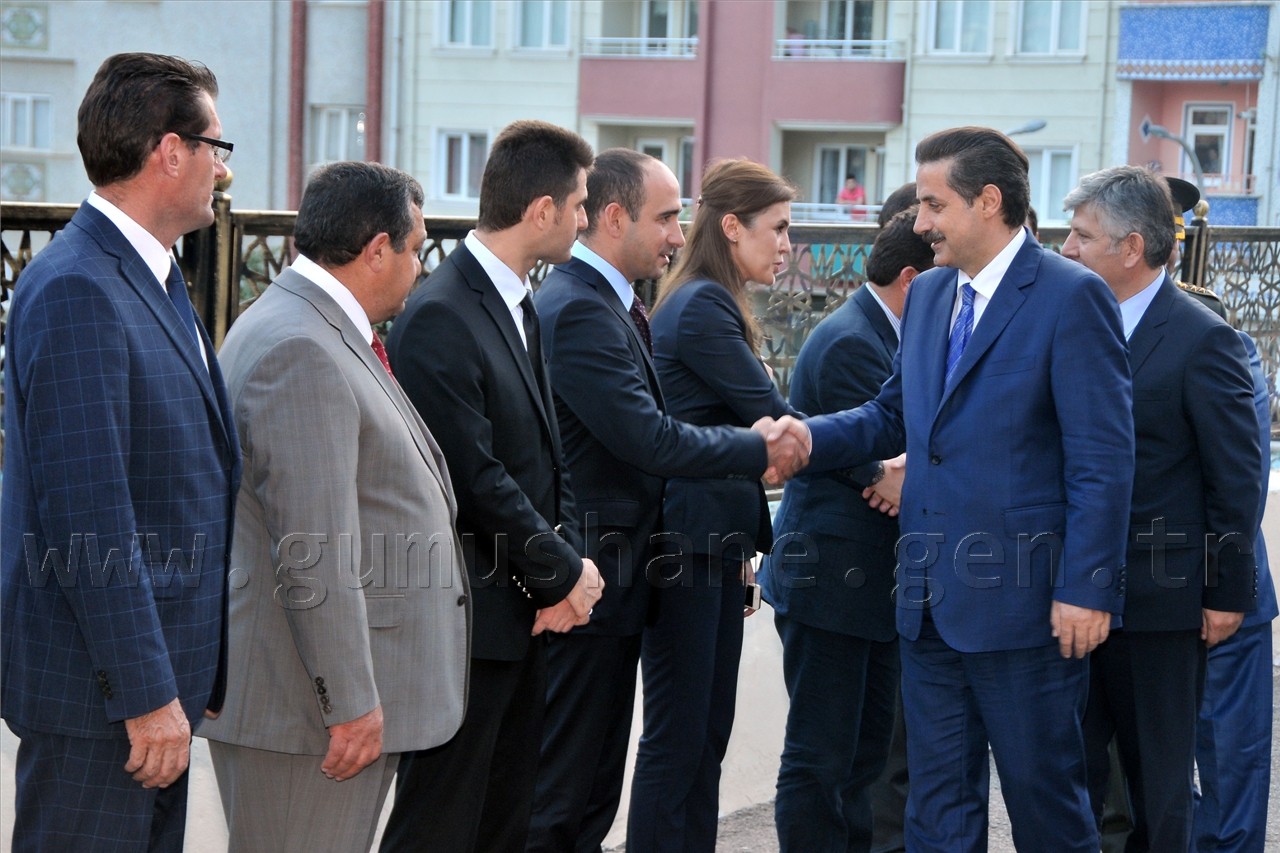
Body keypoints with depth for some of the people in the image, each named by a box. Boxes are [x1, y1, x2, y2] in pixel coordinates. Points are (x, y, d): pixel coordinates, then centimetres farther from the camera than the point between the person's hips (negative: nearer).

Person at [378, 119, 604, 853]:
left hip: (528, 617, 9)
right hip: (469, 620, -9)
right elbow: (477, 476, -20)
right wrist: (563, 575, -11)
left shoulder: (520, 307, 13)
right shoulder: (440, 317, -17)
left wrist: (568, 561, -1)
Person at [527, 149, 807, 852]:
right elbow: (650, 439, -23)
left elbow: (644, 432, 17)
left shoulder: (608, 303, 14)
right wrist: (758, 452, -12)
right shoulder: (578, 310, -19)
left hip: (611, 581, 11)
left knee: (593, 794, 16)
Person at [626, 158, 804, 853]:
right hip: (687, 548, -10)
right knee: (677, 735, -4)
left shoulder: (714, 304, 17)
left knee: (709, 731, 12)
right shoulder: (703, 307, -14)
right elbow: (771, 417, -17)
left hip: (716, 546, 10)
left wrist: (749, 539, 17)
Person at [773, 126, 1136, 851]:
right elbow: (895, 414, 17)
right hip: (932, 599, 7)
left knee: (1044, 792, 7)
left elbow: (1103, 457, -14)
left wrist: (1086, 589, -18)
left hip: (1025, 600, -7)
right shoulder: (928, 294, 12)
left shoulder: (1072, 296, -11)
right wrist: (807, 437, -1)